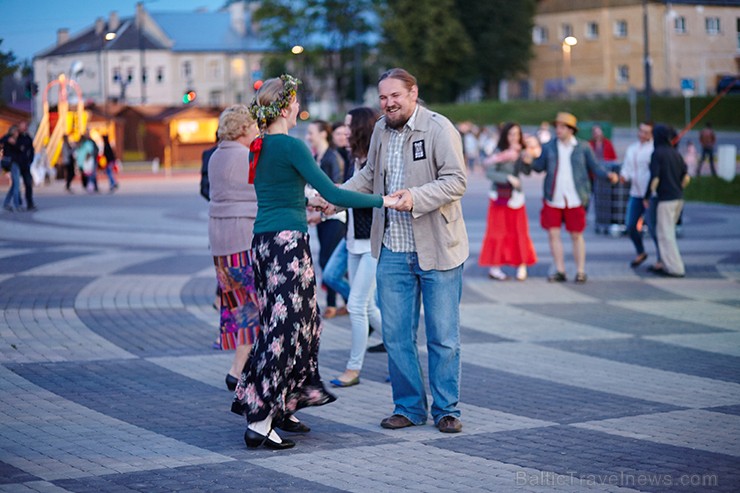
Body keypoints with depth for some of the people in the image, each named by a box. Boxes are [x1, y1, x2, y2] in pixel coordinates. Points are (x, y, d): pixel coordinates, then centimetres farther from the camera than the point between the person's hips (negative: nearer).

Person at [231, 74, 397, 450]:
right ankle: (259, 423, -5)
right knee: (285, 329, -5)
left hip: (263, 240, 9)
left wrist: (306, 201, 38)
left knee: (302, 322, 17)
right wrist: (383, 201, -12)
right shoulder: (290, 146, -14)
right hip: (287, 242, -9)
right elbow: (333, 193, -17)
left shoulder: (259, 147, 12)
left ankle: (281, 406, 20)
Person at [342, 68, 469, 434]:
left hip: (437, 250, -5)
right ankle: (409, 407, 18)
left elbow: (455, 181, -17)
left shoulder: (439, 129, -10)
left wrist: (416, 197, -31)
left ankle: (446, 409, 15)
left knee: (443, 336, 4)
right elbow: (368, 177, 23)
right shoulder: (381, 130, 9)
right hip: (393, 251, 5)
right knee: (396, 335, 7)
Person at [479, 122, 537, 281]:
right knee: (498, 231, -1)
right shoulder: (498, 152, -5)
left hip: (516, 195, 3)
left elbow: (527, 171, -9)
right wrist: (508, 178, -19)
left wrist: (521, 155, -21)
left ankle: (522, 265, 7)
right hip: (500, 195, -3)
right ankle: (494, 267, 2)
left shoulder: (520, 153, 6)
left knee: (519, 232, 1)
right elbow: (489, 172, -14)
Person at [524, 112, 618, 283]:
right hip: (553, 199, 2)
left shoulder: (583, 148, -1)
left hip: (575, 199, -2)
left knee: (577, 235, 5)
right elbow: (540, 166, 4)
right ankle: (560, 271, 12)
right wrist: (530, 160, -16)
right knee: (553, 234, 1)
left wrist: (608, 174, -18)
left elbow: (595, 167, 0)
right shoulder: (549, 146, 4)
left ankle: (580, 272, 14)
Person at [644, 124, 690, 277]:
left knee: (666, 234, -2)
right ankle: (667, 264, 21)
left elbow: (655, 178, -16)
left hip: (665, 198, -7)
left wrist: (647, 196, -6)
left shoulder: (657, 153, -10)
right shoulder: (676, 153, 10)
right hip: (678, 198, 7)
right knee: (667, 232, 17)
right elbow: (686, 177, 8)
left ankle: (675, 268, -3)